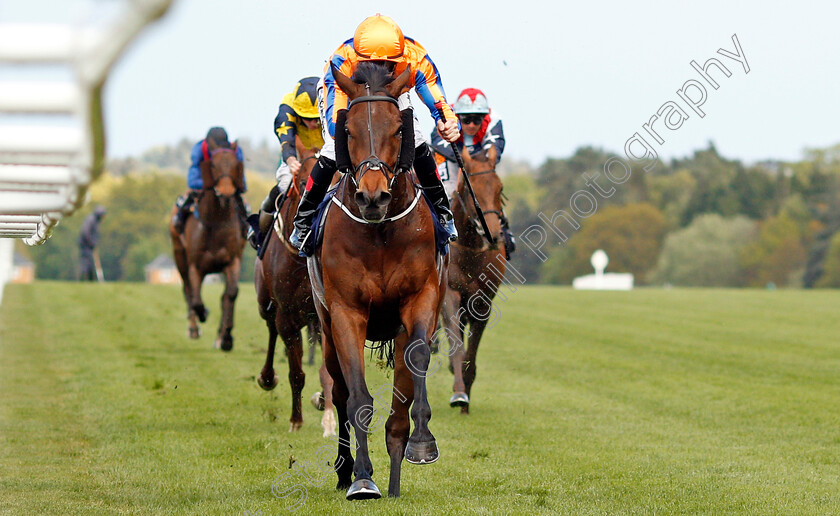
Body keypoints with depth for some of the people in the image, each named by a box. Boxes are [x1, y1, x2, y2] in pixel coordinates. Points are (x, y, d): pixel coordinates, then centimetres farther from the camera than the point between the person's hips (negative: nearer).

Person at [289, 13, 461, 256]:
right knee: (333, 152, -19)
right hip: (340, 91, -2)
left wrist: (448, 124, -63)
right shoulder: (342, 63, -46)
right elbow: (335, 125, -50)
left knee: (417, 144, -10)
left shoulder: (415, 59, -40)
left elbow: (438, 103, -39)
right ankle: (303, 221, -1)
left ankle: (441, 211, 13)